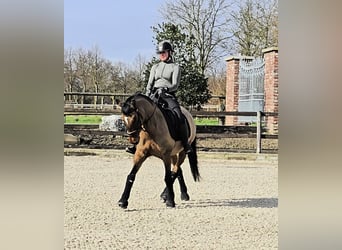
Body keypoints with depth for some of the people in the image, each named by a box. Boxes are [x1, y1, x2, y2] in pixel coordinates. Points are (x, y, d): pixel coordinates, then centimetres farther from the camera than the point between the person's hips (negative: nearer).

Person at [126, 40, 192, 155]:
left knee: (180, 118, -26)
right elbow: (150, 83, 15)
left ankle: (185, 144, -14)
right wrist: (147, 96, -3)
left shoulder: (175, 67, 7)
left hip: (169, 96, -4)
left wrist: (165, 89, -22)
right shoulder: (155, 67, 20)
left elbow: (175, 85, -3)